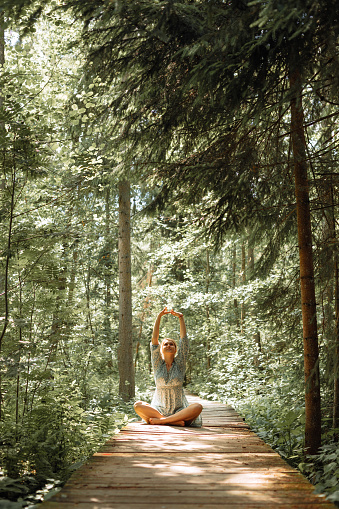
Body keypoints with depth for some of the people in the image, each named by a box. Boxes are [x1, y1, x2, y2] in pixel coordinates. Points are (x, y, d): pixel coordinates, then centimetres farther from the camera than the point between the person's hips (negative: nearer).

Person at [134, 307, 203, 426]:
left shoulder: (179, 363, 7)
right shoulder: (158, 364, 7)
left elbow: (184, 338, 1)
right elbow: (154, 338, -2)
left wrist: (181, 318, -5)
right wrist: (159, 317, -8)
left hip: (179, 411, 0)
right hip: (159, 409, 0)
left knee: (197, 407, -30)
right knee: (138, 405, -26)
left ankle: (160, 420, -30)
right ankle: (175, 421, -31)